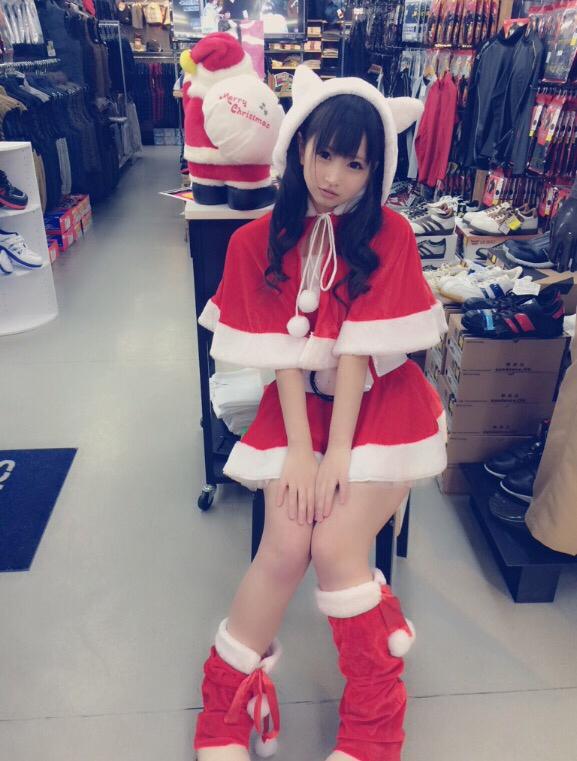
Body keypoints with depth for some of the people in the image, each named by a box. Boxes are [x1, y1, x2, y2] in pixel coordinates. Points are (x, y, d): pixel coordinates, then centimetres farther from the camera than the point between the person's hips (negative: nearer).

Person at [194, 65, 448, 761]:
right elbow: (284, 353, -7)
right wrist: (299, 450, -14)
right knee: (286, 544, -17)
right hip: (300, 401, 2)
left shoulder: (390, 236, -6)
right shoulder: (260, 241, -1)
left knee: (336, 546, -18)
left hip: (380, 401, -1)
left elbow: (359, 349, -14)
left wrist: (337, 454, -17)